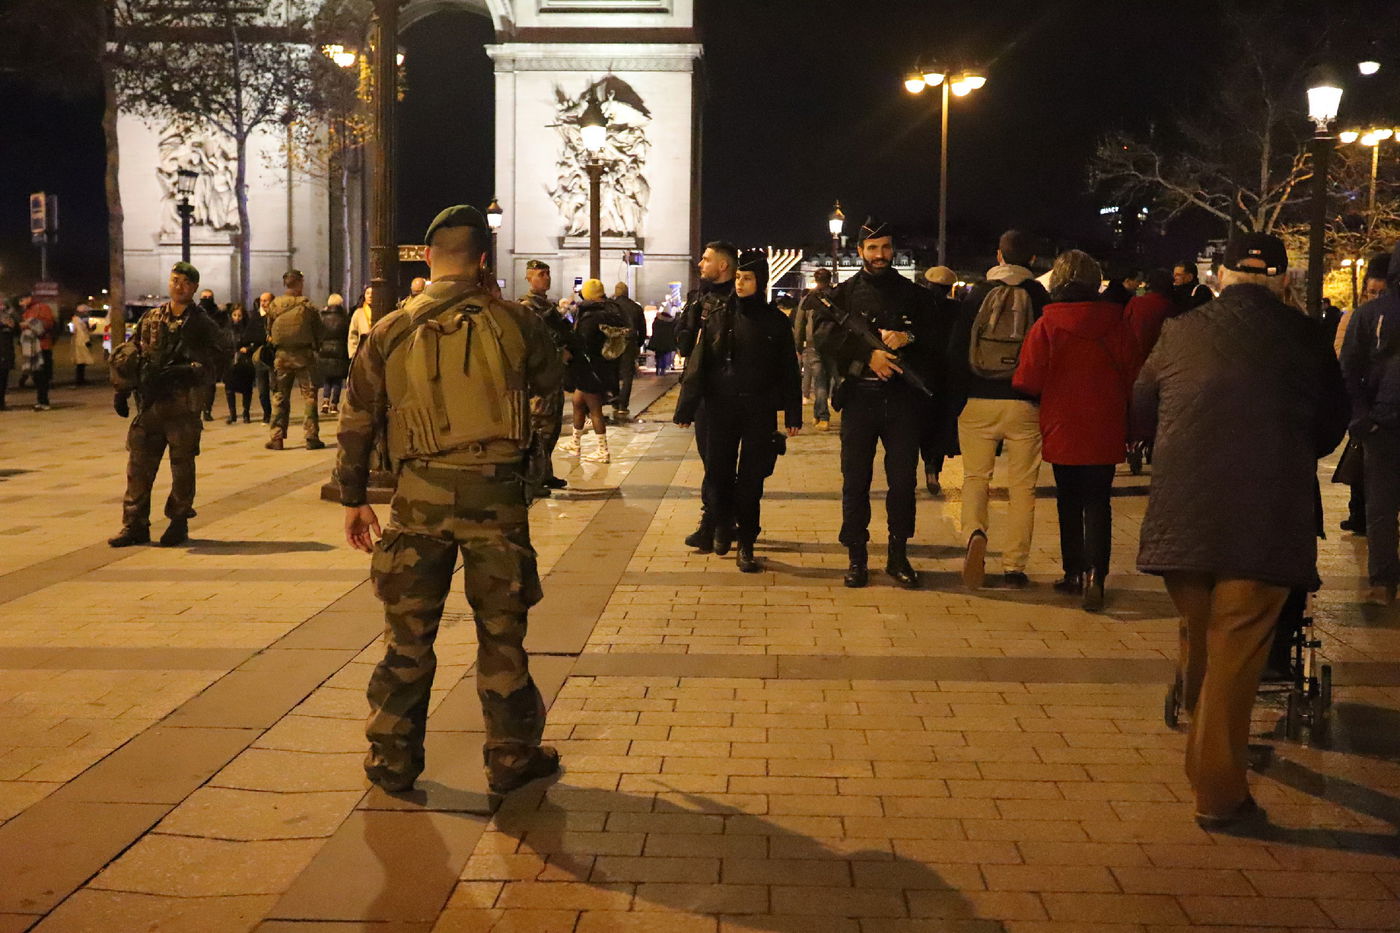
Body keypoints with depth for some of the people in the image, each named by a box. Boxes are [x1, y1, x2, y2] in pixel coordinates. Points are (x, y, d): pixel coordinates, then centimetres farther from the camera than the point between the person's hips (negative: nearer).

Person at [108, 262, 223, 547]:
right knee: (139, 464, 4)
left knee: (182, 465, 4)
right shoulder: (151, 319, 12)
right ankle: (135, 525, 11)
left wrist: (180, 372, -24)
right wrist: (121, 391, 10)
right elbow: (128, 356, 16)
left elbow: (207, 363, -10)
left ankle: (179, 523, 15)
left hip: (183, 405, -3)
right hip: (149, 404, 4)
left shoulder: (203, 325, 0)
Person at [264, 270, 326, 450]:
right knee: (309, 396, 4)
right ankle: (312, 437, 1)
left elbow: (269, 332, 8)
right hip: (304, 355, -2)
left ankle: (277, 437, 7)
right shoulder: (308, 306, -9)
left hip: (282, 355, 2)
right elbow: (320, 333, -2)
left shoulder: (274, 306, -2)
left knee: (280, 397, 9)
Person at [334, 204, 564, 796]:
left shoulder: (391, 331, 3)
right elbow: (552, 382, 16)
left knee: (407, 635, 11)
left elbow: (356, 421, 7)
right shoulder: (512, 322, -1)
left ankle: (392, 760, 21)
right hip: (496, 491, -1)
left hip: (420, 495, 1)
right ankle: (512, 757, 19)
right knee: (501, 631, 10)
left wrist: (353, 498, 15)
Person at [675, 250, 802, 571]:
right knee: (718, 472, 2)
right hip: (722, 408, 1)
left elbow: (789, 370, 5)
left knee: (751, 478, 1)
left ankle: (746, 545, 9)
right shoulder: (719, 318, 2)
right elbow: (697, 365, 1)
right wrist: (686, 408, -4)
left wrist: (793, 413, 1)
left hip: (760, 411, -1)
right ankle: (722, 524, 29)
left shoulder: (776, 322, 2)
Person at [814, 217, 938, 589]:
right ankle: (856, 557, 9)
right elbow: (824, 337, -6)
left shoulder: (913, 294, 12)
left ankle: (898, 555, 13)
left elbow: (935, 338, 6)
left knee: (903, 479, 2)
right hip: (859, 395, -1)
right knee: (855, 481, 1)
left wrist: (908, 338, -14)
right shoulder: (843, 294, 8)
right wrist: (867, 357, -15)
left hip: (903, 396, 1)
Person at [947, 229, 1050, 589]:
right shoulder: (1039, 296, 0)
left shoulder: (977, 294, 2)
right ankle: (1014, 566, 6)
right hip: (1024, 405, 0)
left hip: (978, 402, 1)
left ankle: (975, 533, -16)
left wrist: (958, 397, 11)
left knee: (975, 477, 12)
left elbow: (956, 350, 2)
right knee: (1021, 486, 6)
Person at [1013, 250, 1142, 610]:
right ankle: (1094, 571, -13)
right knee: (1098, 502, 5)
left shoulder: (1048, 324, -11)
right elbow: (1134, 376, 2)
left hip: (1062, 429, -1)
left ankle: (1074, 572, 19)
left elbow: (1028, 381, -12)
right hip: (1106, 430, 1)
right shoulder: (1116, 324, -3)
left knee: (1069, 501, 13)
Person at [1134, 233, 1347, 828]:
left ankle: (1205, 751, 43)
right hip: (1267, 517, -3)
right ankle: (1218, 792, 5)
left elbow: (1141, 417, 16)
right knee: (1235, 653, 2)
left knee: (1198, 640, 22)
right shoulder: (1305, 338, 1)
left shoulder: (1180, 333, 5)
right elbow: (1332, 426, 13)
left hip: (1182, 512, 3)